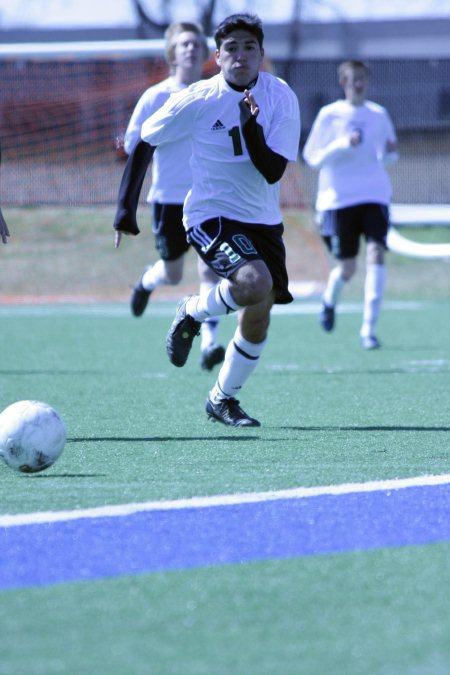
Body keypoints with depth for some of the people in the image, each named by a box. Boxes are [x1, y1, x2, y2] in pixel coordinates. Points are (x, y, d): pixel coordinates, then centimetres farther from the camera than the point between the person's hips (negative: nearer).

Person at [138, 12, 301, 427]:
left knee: (257, 321, 6)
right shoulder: (197, 101, -13)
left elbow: (273, 171, -14)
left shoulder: (282, 98, -7)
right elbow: (144, 141, 1)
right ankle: (192, 312, 0)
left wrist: (250, 124, -29)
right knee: (254, 283, -30)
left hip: (263, 221, 4)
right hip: (210, 217, -4)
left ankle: (222, 400, 28)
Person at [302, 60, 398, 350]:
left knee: (376, 255, -17)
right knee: (347, 268, 1)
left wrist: (389, 152, -7)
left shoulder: (379, 114, 7)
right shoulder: (329, 115, -2)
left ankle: (369, 328, -14)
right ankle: (330, 300, 37)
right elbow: (313, 157, -5)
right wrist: (343, 144, -19)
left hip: (374, 195, 2)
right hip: (338, 198, -2)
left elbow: (388, 158, 17)